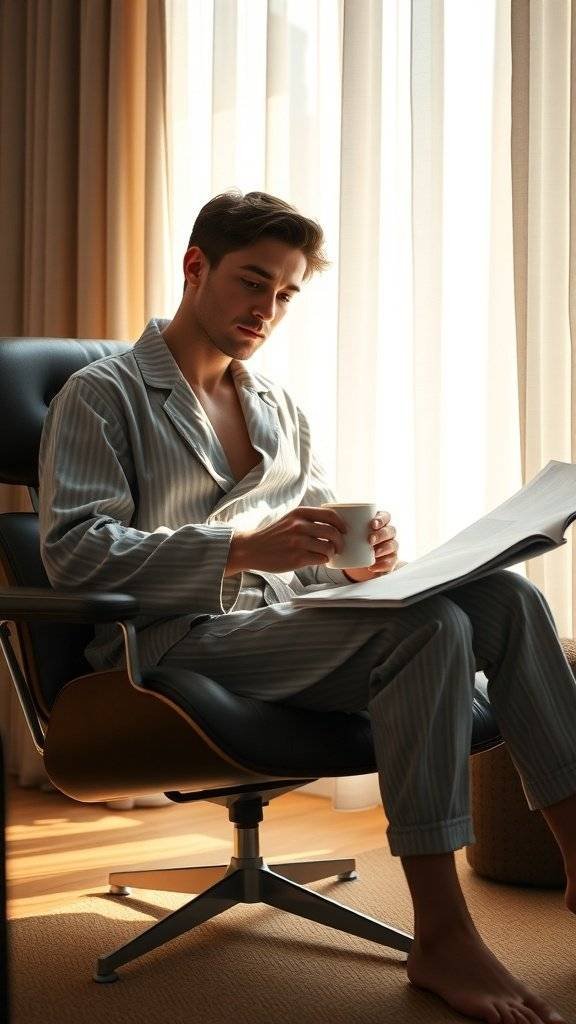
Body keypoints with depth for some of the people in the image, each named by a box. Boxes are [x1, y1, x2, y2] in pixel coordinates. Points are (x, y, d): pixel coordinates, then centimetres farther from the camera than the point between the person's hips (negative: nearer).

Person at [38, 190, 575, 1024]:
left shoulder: (279, 408, 23)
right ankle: (441, 937, -29)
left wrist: (355, 556, -5)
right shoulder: (103, 395, 1)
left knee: (506, 597, -16)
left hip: (286, 626, 7)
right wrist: (244, 550, -23)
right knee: (427, 627, -30)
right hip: (177, 641, -7)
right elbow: (74, 550, -12)